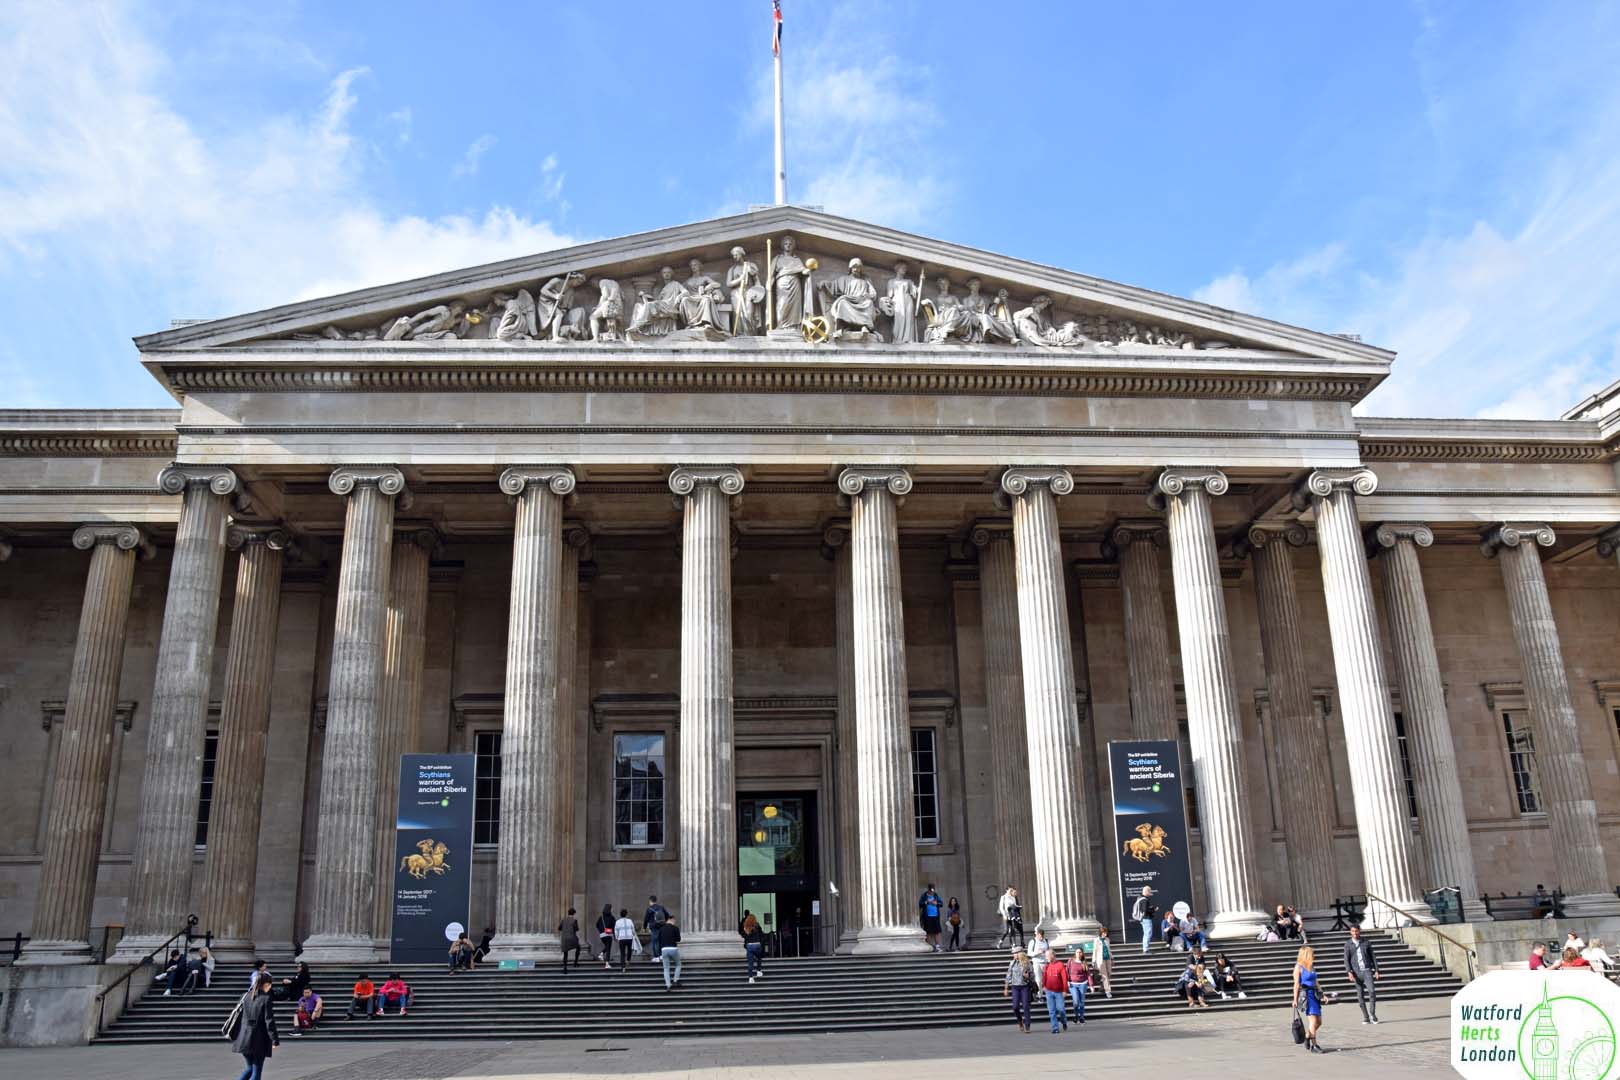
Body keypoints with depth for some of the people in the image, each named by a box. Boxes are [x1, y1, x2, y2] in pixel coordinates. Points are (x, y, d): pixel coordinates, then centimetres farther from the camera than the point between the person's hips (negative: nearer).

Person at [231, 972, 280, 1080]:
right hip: (258, 1040, -6)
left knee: (250, 1068, 20)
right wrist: (275, 1040, -9)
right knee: (257, 1071, 4)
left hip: (244, 1038, 6)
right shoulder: (266, 999, -13)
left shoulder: (247, 996, 6)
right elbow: (269, 1021, -14)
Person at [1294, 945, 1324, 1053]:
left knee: (1319, 1022, 8)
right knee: (1313, 1020, -12)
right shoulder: (1299, 967, -6)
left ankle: (1307, 1038, 27)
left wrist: (1322, 994, 14)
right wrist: (1295, 1000, -12)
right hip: (1306, 995, -8)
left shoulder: (1312, 967, 15)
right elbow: (1296, 984, -9)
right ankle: (1313, 1045, -5)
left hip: (1314, 995, 8)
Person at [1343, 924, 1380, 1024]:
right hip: (1356, 972, 0)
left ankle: (1372, 1014, -4)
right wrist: (1349, 973, -15)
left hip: (1367, 970, 0)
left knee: (1372, 991, -17)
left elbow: (1373, 956, 10)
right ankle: (1365, 1017, 12)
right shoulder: (1348, 944, 3)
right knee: (1360, 996, 3)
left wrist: (1376, 971, 4)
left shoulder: (1366, 942, 6)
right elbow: (1346, 960, -2)